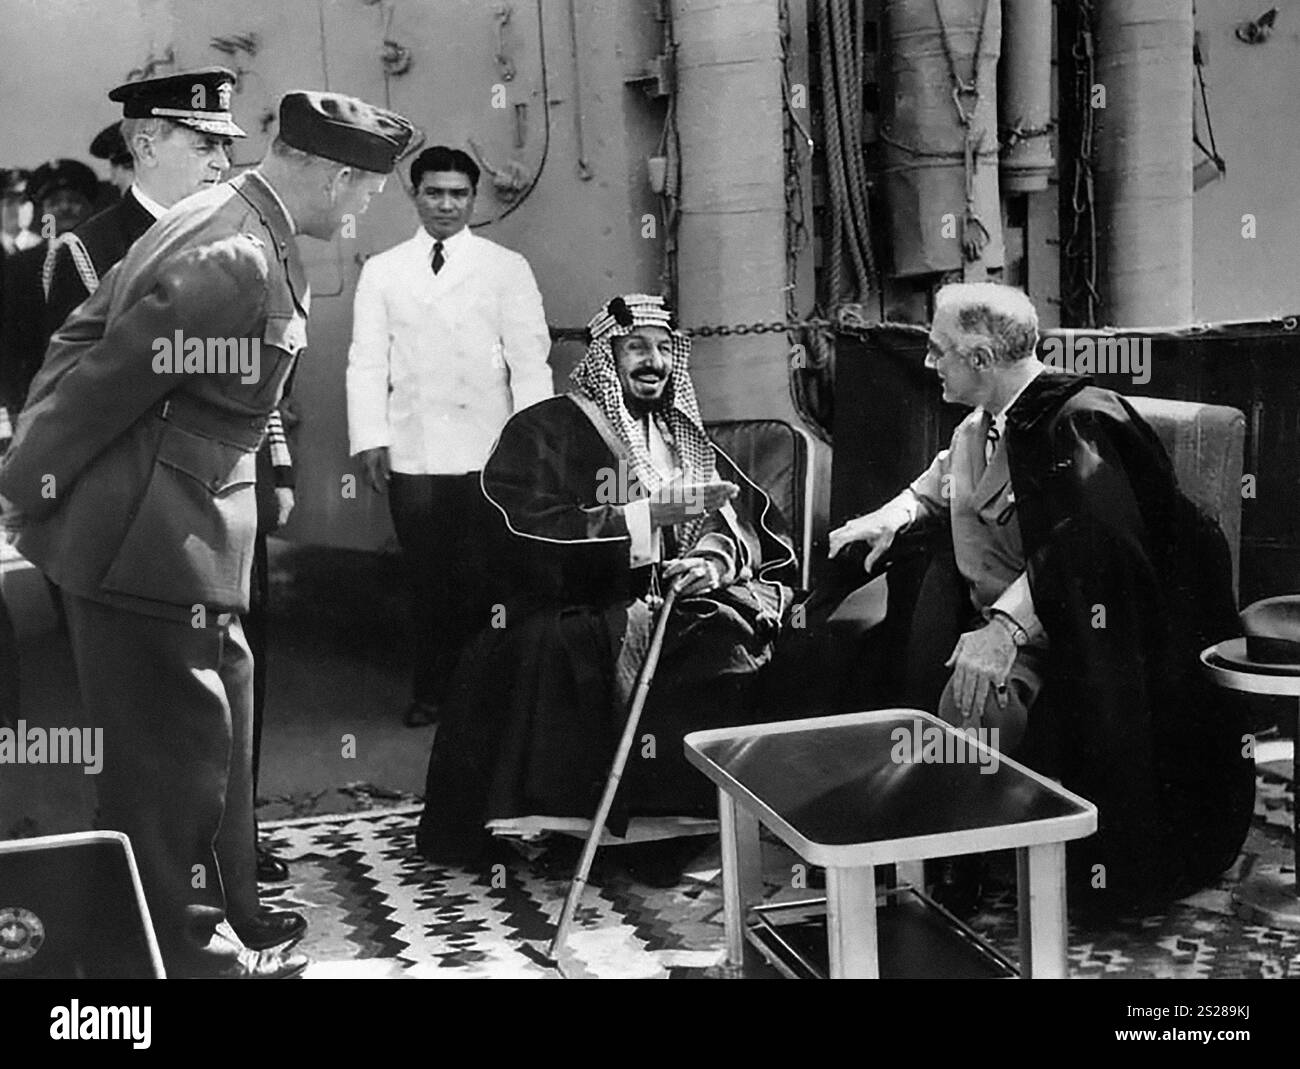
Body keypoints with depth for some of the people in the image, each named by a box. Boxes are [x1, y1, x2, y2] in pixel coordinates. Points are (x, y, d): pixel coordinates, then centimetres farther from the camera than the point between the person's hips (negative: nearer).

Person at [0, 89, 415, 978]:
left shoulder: (222, 223, 8)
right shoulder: (237, 265, -24)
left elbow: (82, 336, 11)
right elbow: (108, 378, -21)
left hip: (178, 536, 10)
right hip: (152, 544, -10)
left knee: (215, 722, 19)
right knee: (177, 747, 2)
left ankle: (212, 914, 35)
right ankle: (186, 952, 17)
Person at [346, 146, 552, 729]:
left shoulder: (507, 268, 8)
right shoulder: (381, 270, 13)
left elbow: (529, 357, 3)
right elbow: (368, 359, 8)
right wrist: (370, 438, -3)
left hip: (486, 452, -1)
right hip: (411, 452, 1)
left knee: (480, 578, -2)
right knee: (428, 579, 5)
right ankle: (431, 691, 17)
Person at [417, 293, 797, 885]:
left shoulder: (683, 437, 21)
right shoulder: (539, 432, 3)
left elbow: (748, 518, 13)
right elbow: (531, 533, -13)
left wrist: (716, 558, -11)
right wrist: (650, 514, -16)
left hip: (670, 608, 5)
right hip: (572, 621, -4)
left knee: (728, 631, -26)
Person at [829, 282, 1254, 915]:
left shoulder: (1078, 424, -18)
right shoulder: (981, 424, 11)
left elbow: (1080, 548, -31)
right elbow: (938, 489, 31)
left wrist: (1004, 627, -42)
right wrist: (892, 519, 10)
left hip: (1055, 636, -9)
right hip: (992, 617, 9)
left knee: (976, 698, -33)